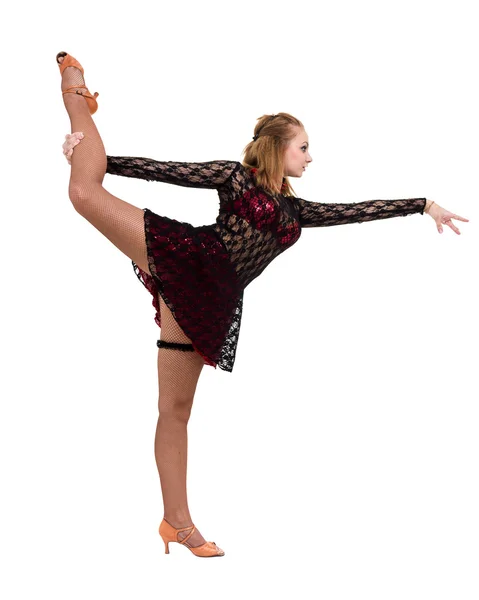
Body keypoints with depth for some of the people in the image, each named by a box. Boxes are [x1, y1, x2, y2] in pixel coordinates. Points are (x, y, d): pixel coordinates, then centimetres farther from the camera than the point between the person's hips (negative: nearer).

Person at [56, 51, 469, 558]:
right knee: (85, 191, -20)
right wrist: (97, 156, -2)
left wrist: (423, 205, 24)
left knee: (176, 411, 2)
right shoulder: (235, 176, 10)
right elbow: (168, 172, 4)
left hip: (206, 301, 4)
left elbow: (354, 211, 25)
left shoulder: (293, 211, 25)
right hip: (185, 255, -4)